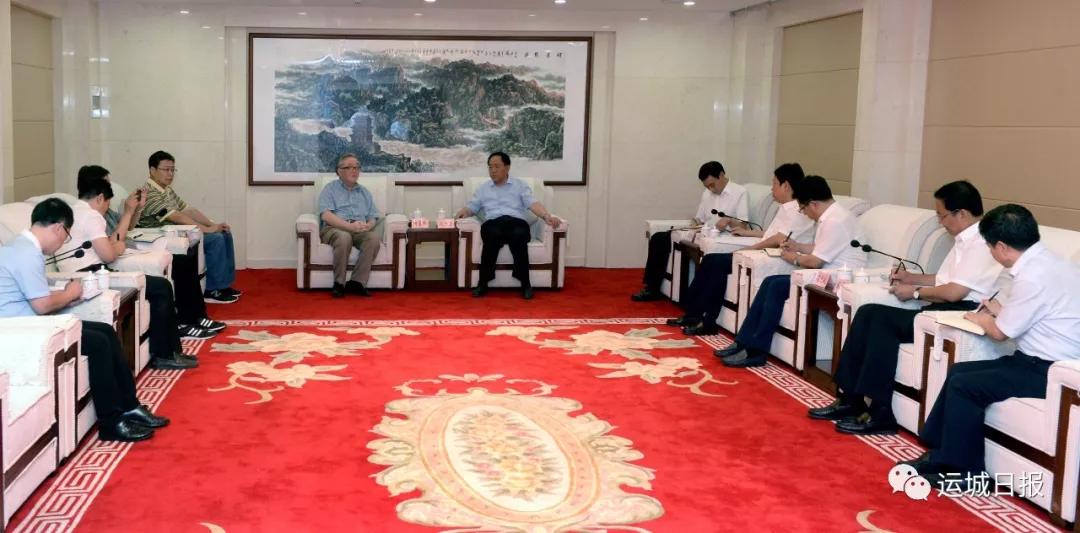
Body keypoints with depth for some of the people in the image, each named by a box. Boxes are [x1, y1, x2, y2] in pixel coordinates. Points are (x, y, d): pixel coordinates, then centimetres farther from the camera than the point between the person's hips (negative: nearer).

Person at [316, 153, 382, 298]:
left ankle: (357, 282, -29)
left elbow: (373, 218, 15)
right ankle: (339, 283, -27)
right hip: (333, 228, -3)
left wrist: (368, 225, -12)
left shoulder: (365, 192, 24)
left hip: (360, 230, 3)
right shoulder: (330, 189, 11)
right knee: (344, 237, -39)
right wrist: (350, 226, -21)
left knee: (374, 238, -31)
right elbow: (326, 215, -6)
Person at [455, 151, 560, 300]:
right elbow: (471, 207, 20)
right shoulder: (482, 189, 26)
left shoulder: (520, 185, 18)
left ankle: (525, 283, -29)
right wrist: (463, 212, -5)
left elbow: (533, 204, 5)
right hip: (492, 224, 1)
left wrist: (547, 216, -14)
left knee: (518, 236, -37)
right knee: (493, 235, -37)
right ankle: (483, 282, -31)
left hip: (517, 222, -1)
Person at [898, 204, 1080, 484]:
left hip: (1049, 371, -10)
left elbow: (1000, 332, -12)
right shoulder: (1047, 261, 6)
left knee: (964, 385, -12)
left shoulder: (1033, 277, -23)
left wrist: (982, 320, 7)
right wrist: (1002, 311, 16)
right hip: (1045, 359, 10)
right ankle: (940, 452, 14)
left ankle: (964, 469, 1)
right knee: (958, 371, 9)